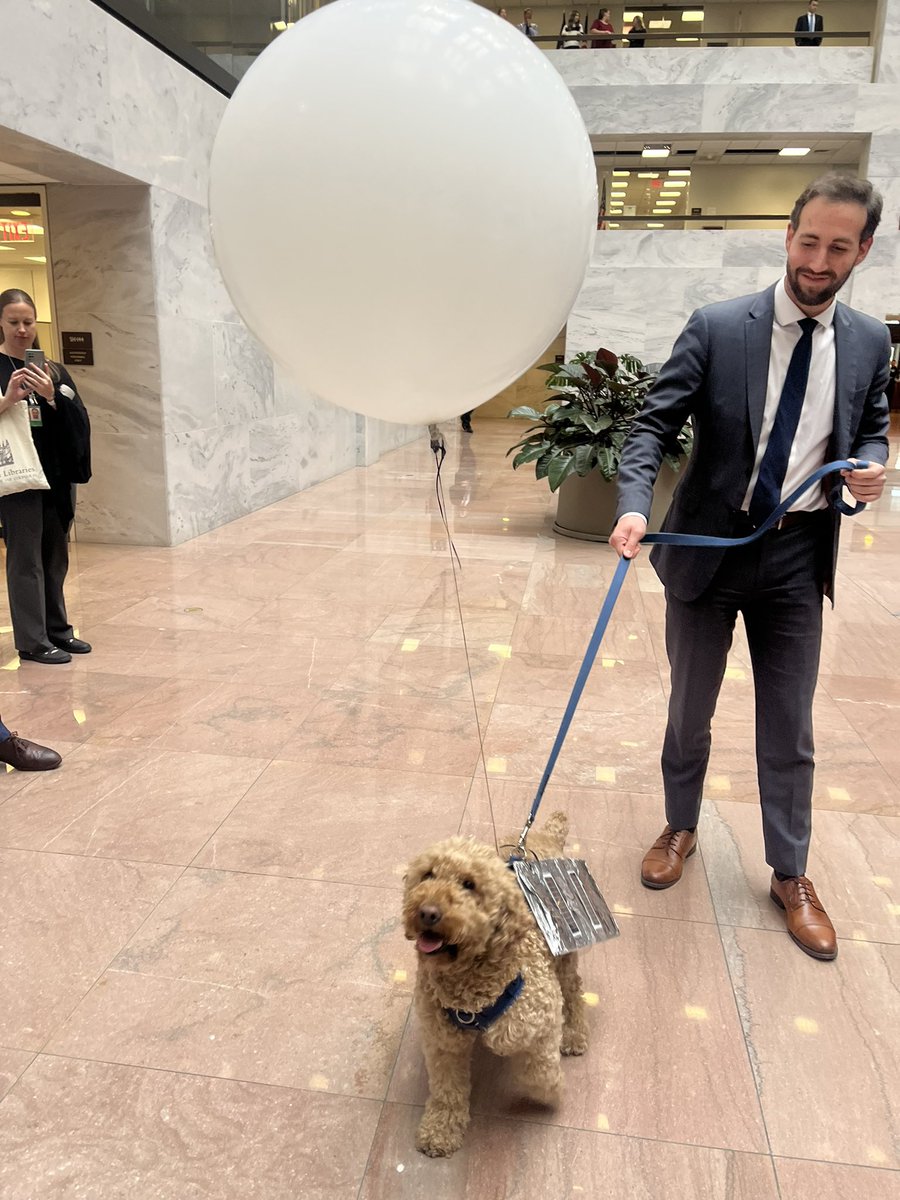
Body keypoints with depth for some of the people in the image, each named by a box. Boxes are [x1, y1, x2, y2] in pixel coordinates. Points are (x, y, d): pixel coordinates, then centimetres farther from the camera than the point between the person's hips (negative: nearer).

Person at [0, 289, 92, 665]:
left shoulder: (54, 370, 11)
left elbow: (78, 420, 2)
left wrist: (51, 397, -15)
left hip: (56, 473, 5)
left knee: (55, 556, 11)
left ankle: (57, 629, 21)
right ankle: (32, 641, 1)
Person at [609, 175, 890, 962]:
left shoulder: (870, 342, 3)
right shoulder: (717, 328, -8)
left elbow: (871, 429, 15)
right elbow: (655, 422, -12)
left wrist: (870, 467, -9)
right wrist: (635, 505, -28)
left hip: (798, 558, 2)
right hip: (708, 547, -2)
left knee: (790, 728, 10)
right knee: (689, 711, 14)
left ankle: (790, 875, 29)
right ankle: (680, 829, 38)